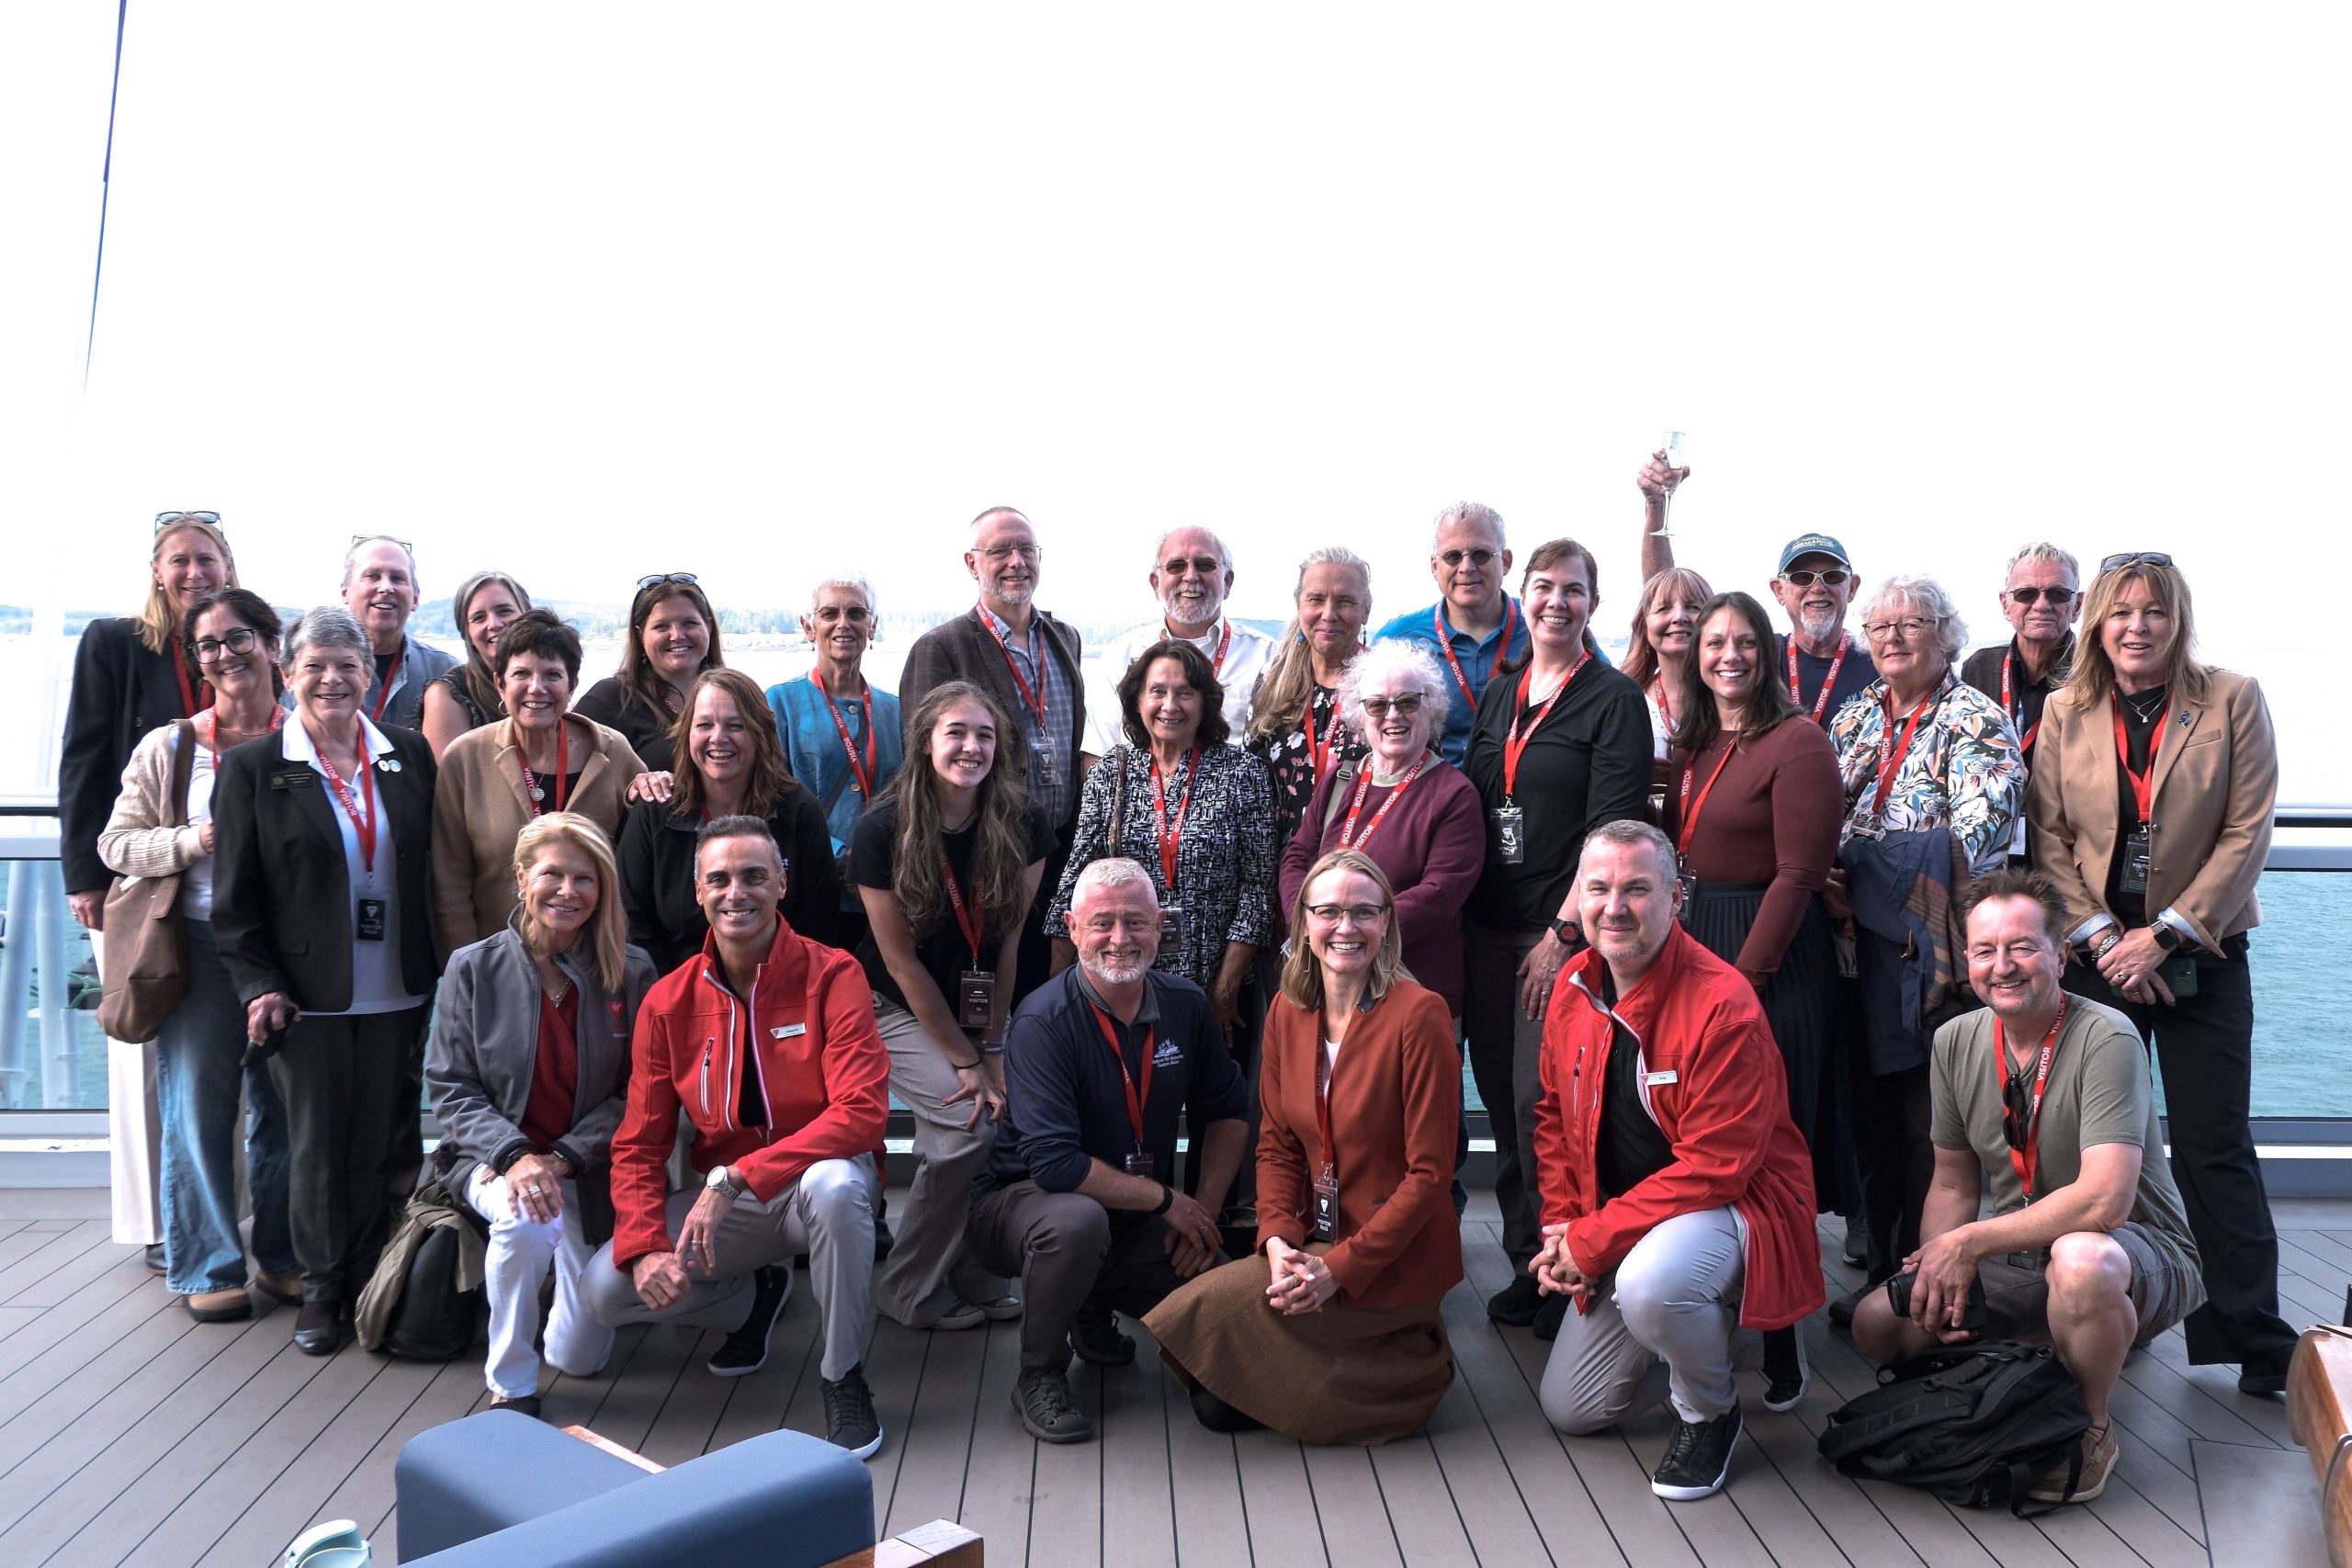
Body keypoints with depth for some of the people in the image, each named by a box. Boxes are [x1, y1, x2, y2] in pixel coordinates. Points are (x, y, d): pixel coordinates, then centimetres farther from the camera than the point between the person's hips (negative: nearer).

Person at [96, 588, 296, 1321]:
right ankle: (208, 1268, 17)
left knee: (288, 1106, 9)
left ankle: (282, 1256, 24)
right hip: (201, 948, 0)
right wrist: (196, 840, -12)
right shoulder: (169, 748, 3)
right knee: (199, 1108, 4)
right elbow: (117, 843, 4)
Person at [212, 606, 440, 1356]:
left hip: (398, 995, 2)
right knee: (317, 1147, 4)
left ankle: (372, 1287, 20)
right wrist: (257, 985, -8)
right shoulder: (251, 768, 0)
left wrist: (443, 971, 4)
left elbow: (438, 867, 9)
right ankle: (321, 1290, 20)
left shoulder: (410, 755, 7)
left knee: (387, 1145, 6)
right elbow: (233, 898, 0)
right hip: (307, 998, -2)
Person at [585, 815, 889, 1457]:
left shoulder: (831, 976, -14)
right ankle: (757, 1293, 14)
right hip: (721, 1203, 4)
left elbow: (862, 1112, -25)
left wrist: (734, 1178, -32)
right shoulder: (668, 1001, -2)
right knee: (606, 1288, -16)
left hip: (817, 1181, -4)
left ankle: (842, 1377, -14)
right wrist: (645, 1247, -19)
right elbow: (638, 1144, 0)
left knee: (834, 1185, -39)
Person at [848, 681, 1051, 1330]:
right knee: (968, 1122, -20)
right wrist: (965, 1061, -14)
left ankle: (969, 1275, 10)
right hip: (897, 1008, -4)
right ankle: (912, 1290, 0)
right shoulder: (882, 830, -18)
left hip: (977, 1006, 4)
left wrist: (991, 1047, -9)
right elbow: (901, 960, -15)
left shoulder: (1022, 823, -11)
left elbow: (1009, 938, -7)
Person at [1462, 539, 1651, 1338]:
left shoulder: (1614, 698, -3)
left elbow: (1612, 827, -9)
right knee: (1502, 1099, 7)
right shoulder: (1497, 694, 14)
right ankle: (1525, 1265, 19)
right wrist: (1462, 913, 8)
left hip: (1565, 931, -5)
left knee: (1542, 1102, -9)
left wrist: (1563, 930, -14)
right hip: (1488, 927, 5)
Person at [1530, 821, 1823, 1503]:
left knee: (1650, 1284, -40)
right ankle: (1708, 1336, 30)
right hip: (1619, 1231, 7)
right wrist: (1561, 1227, -4)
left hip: (1737, 1208, -7)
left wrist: (1592, 1239, -22)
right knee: (1570, 1409, 8)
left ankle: (1710, 1412, -6)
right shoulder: (1574, 991, -1)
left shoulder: (1723, 1004, -24)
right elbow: (1556, 1118, 11)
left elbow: (1714, 1166, -25)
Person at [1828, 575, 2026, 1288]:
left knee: (1929, 1119, -3)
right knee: (1871, 1109, 11)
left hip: (1934, 949, -6)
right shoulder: (1853, 719, 15)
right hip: (1858, 945, 6)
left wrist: (1858, 865, -18)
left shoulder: (1975, 721, -4)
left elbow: (1977, 831, -16)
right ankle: (1880, 1263, 23)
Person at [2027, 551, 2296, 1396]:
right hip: (2096, 955, 2)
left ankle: (2257, 1346, 11)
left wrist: (2165, 933, -12)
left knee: (2214, 1151, 1)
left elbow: (2247, 834, -7)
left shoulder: (2233, 701, -2)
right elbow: (2049, 838, 3)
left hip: (2199, 957, -2)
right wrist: (2099, 934, -9)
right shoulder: (2065, 712, 4)